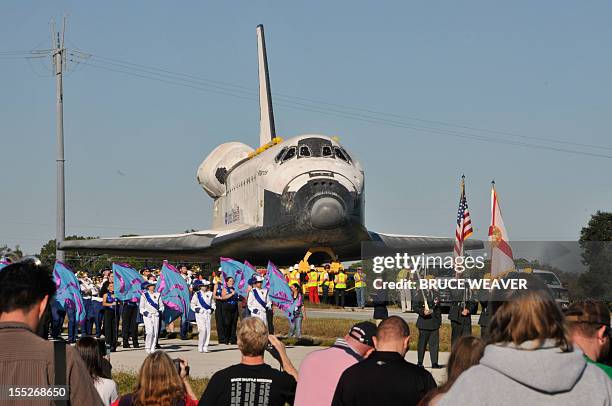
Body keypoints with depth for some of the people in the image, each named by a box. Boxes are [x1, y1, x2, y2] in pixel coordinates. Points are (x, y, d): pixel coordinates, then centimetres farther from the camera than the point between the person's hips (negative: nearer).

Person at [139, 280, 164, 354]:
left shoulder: (157, 295, 12)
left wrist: (160, 311, 2)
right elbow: (141, 307, 4)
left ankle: (153, 348, 8)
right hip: (147, 315, -4)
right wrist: (144, 312, -10)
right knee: (150, 332, -16)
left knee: (155, 332, 0)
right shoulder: (144, 295, 2)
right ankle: (147, 347, -3)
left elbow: (161, 305, 18)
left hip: (156, 315, 4)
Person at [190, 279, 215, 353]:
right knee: (202, 330, -13)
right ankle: (200, 347, -4)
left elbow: (213, 303, 17)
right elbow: (192, 304, 3)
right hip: (200, 314, -4)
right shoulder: (197, 294, 2)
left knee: (208, 330, 0)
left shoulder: (210, 294, 10)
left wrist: (212, 309, 0)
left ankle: (205, 347, 7)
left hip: (208, 314, 4)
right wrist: (197, 309, -11)